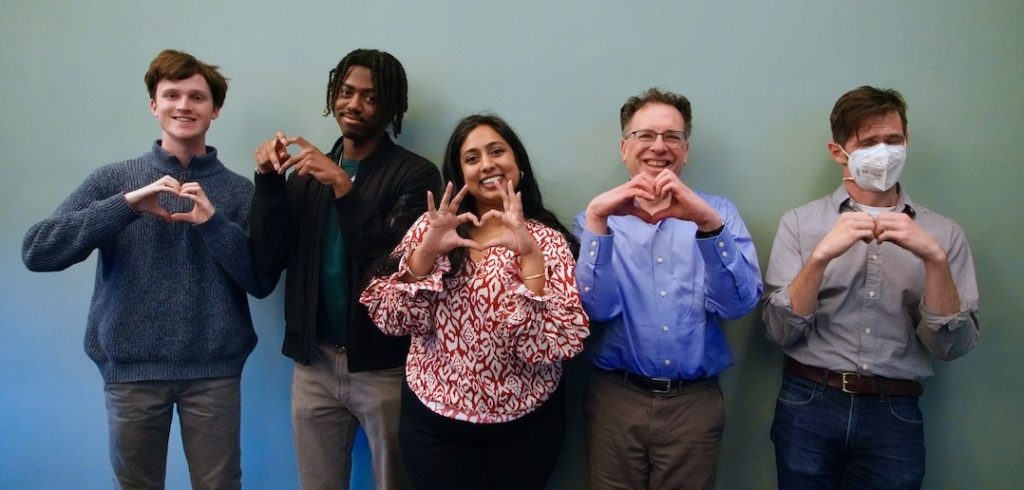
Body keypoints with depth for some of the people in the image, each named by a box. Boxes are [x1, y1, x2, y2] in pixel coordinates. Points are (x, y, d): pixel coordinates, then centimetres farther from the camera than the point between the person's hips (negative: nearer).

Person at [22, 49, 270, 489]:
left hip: (213, 370, 0)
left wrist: (213, 221, -16)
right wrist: (127, 205, -16)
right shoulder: (114, 180, 3)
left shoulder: (238, 190, 2)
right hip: (131, 368, 1)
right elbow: (36, 251, -6)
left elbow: (262, 283, -3)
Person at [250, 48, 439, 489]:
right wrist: (268, 181, -9)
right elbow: (269, 263, 2)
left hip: (385, 365, -4)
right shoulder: (309, 174, 9)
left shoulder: (415, 174, -6)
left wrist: (343, 185, -24)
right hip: (314, 362, 4)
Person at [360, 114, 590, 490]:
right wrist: (427, 251, -21)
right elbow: (391, 319, -8)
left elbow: (560, 341, -17)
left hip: (525, 423, 0)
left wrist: (529, 255, -26)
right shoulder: (432, 228, -1)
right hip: (434, 419, 1)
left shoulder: (548, 239, -6)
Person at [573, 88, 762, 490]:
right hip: (615, 398, 0)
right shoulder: (600, 216, 2)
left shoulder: (717, 212, 3)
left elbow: (739, 303, -12)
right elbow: (596, 307, -12)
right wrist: (597, 220, -22)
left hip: (695, 402, 1)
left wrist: (707, 223, -25)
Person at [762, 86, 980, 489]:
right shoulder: (800, 223, -1)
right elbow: (780, 331, -7)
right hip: (809, 407, -1)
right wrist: (821, 256, -20)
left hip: (895, 414, 1)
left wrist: (934, 259, -17)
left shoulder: (941, 233, 2)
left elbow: (952, 346, -4)